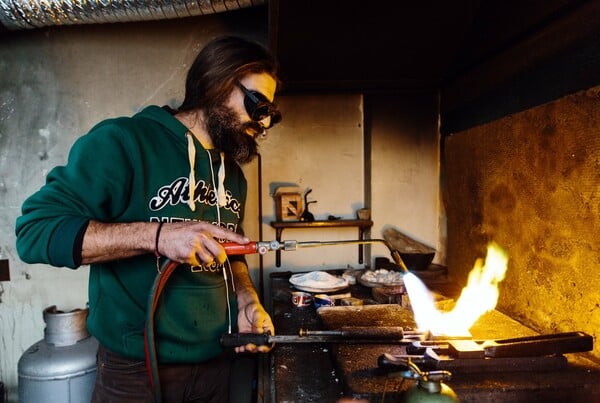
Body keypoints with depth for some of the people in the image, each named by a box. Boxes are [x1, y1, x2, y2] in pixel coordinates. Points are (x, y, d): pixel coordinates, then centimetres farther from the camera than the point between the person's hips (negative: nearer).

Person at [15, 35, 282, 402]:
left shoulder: (233, 173, 7)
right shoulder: (122, 142, -15)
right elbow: (34, 231, -19)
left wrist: (247, 301, -3)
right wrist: (156, 235, -30)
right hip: (138, 371, -6)